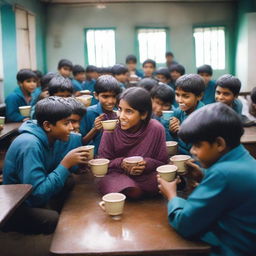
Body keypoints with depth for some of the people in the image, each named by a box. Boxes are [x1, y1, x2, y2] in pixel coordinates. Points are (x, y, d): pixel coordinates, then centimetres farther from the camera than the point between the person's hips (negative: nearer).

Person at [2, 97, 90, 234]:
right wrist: (66, 164, -26)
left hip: (36, 200, 9)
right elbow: (38, 194, -29)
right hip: (16, 208, -9)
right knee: (55, 219, -30)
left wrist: (72, 162, -11)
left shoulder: (46, 138, 0)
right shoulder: (30, 145, -26)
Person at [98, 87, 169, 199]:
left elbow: (162, 162, -1)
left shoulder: (156, 129, -10)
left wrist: (147, 164, -21)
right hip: (117, 174, -2)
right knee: (133, 192, -34)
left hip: (147, 176, 2)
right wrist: (120, 163, -21)